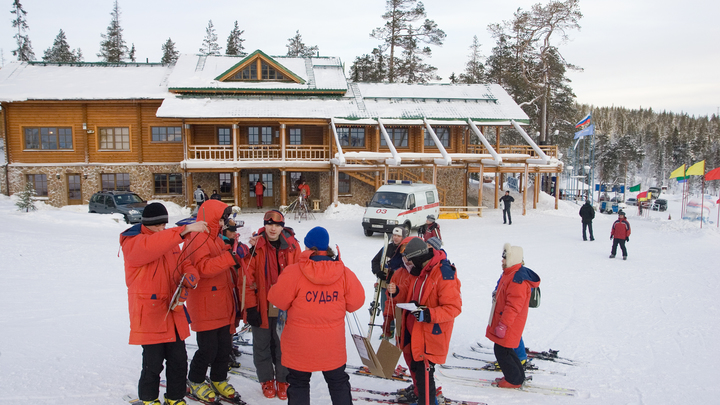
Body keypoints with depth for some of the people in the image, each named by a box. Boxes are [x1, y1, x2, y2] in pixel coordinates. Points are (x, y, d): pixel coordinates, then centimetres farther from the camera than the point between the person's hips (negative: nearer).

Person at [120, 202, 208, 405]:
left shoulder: (170, 240, 12)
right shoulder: (132, 243, -10)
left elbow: (185, 264, 13)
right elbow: (150, 246, -33)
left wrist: (190, 277, -12)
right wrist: (185, 230, -43)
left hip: (174, 313, 6)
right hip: (149, 314, -6)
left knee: (179, 360, 12)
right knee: (153, 363, 0)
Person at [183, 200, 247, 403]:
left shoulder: (217, 238, 16)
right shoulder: (197, 239, -15)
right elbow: (203, 267, -29)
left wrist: (236, 254, 9)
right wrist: (230, 256, -32)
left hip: (222, 303, 9)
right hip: (205, 305, -9)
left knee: (224, 345, 12)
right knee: (208, 347, -1)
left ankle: (218, 380, 28)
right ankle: (195, 382, 20)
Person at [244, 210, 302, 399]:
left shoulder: (292, 246, -4)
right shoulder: (256, 245, -10)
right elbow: (248, 278, -9)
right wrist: (250, 306, -10)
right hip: (261, 307, -1)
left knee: (283, 346, 12)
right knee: (262, 345, 14)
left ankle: (282, 380, 31)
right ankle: (267, 380, 33)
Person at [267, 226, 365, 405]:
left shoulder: (294, 272, -18)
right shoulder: (344, 273, -9)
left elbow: (278, 299, -11)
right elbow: (356, 302, -2)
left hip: (300, 344, -2)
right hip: (332, 344, 2)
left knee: (298, 384, 17)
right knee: (339, 383, 21)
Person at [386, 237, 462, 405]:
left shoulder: (444, 275, -23)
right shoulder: (417, 272, 5)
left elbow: (453, 308, -23)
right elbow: (407, 294, 13)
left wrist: (429, 314, -32)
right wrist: (396, 291, -9)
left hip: (431, 335, -9)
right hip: (414, 332, 9)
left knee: (424, 371, -5)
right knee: (415, 367, 21)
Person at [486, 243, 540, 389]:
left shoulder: (518, 279, -23)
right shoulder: (510, 274, 11)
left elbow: (513, 305, -27)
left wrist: (503, 325, -26)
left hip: (509, 324, -10)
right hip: (503, 320, 10)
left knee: (501, 351, -2)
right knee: (504, 349, 18)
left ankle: (514, 380, 13)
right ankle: (518, 376, 30)